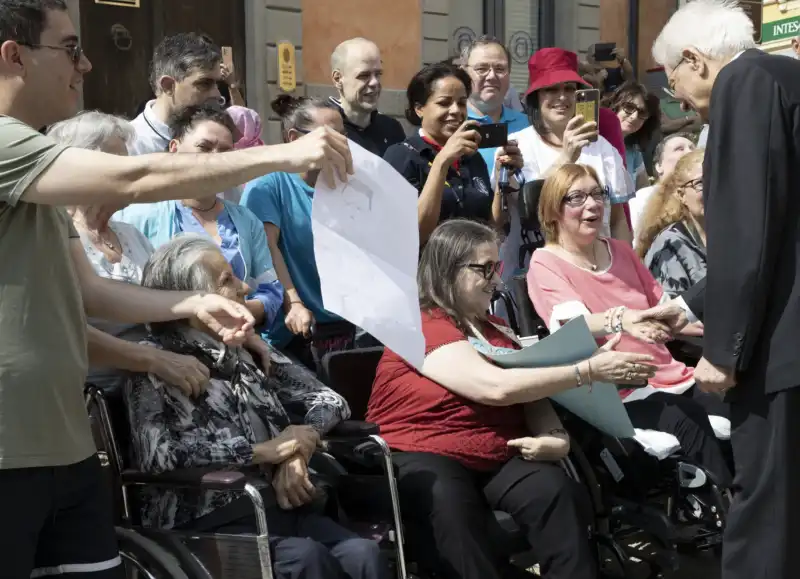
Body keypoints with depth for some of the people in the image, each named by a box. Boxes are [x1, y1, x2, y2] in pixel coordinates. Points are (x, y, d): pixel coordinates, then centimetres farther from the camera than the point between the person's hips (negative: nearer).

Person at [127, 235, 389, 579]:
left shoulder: (246, 351, 19)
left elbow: (328, 398, 20)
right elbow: (156, 453, -16)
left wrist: (298, 449, -2)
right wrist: (263, 451, -12)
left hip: (279, 505, 5)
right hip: (211, 521, -5)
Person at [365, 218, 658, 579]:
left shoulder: (496, 329, 18)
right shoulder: (423, 327, -9)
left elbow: (532, 391, 11)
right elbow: (498, 388, -21)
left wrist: (557, 438, -13)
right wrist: (590, 370, -19)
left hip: (501, 456, 6)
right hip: (426, 457, -6)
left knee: (558, 493, -25)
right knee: (454, 516, -38)